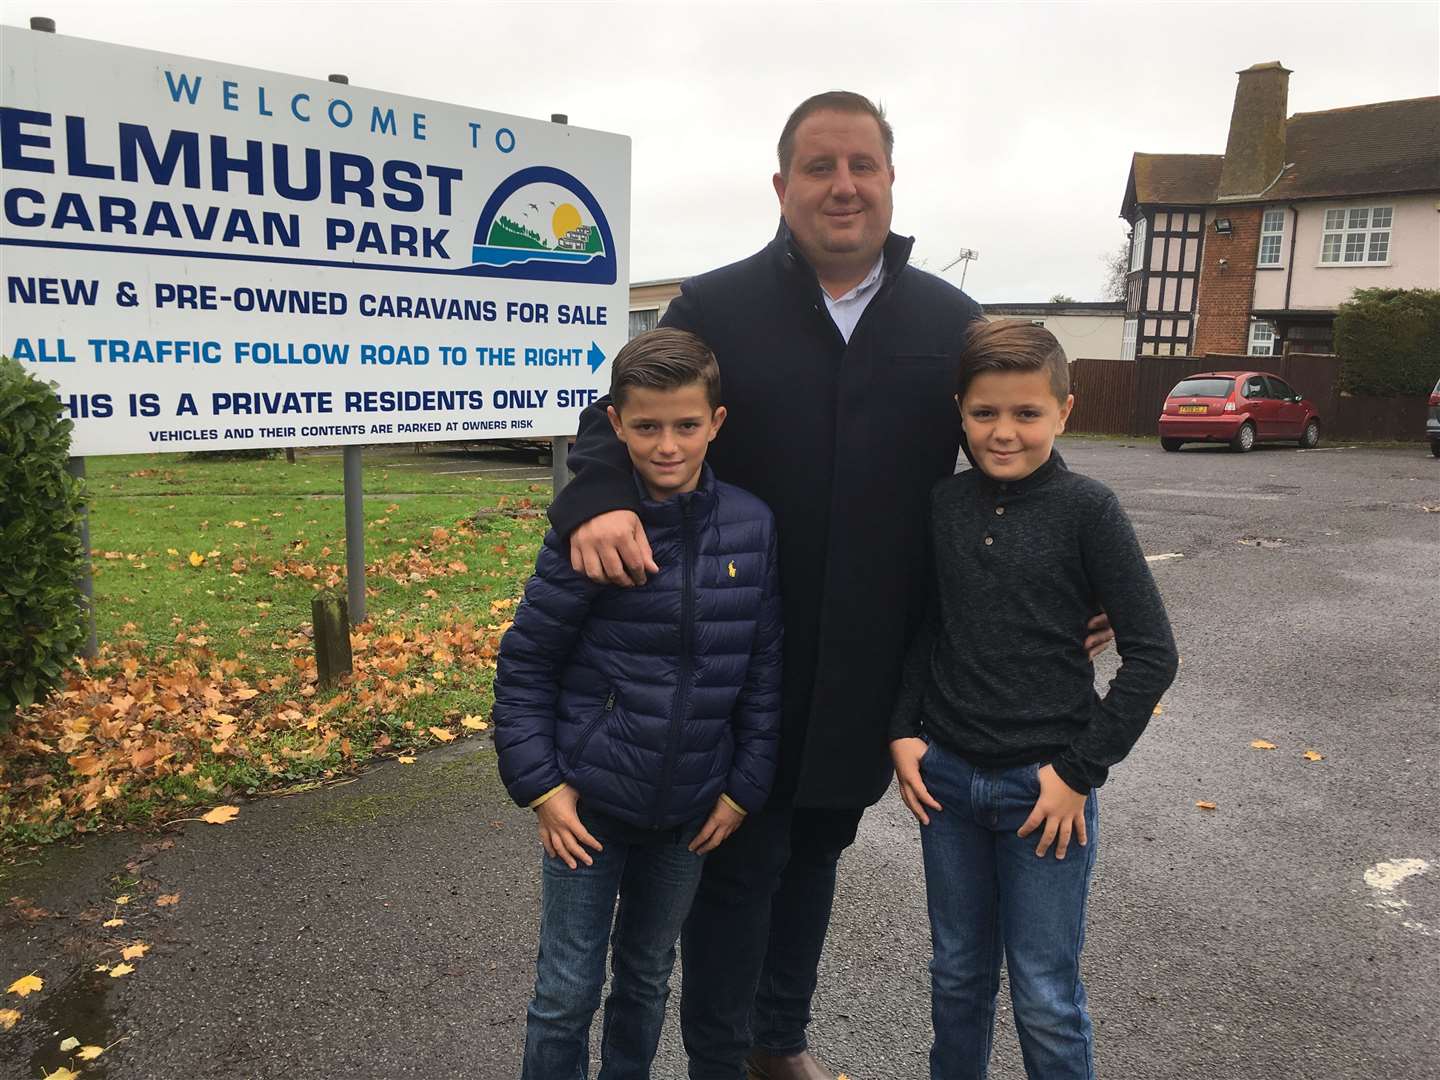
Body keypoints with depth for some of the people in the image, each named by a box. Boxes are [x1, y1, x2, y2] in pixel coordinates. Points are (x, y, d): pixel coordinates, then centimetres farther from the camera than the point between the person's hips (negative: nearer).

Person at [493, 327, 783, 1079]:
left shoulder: (752, 526, -6)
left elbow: (764, 671, 0)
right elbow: (524, 663, -7)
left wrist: (745, 787, 0)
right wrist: (539, 784, -10)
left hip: (689, 810, 3)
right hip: (589, 803, -2)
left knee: (647, 978, 21)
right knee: (567, 991, 9)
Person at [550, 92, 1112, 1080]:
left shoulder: (952, 322, 4)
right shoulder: (714, 309, -3)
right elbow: (621, 417, -1)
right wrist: (599, 500, -24)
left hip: (869, 662, 3)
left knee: (816, 851, 20)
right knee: (740, 861, 9)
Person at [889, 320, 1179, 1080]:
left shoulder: (1086, 510, -10)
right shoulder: (943, 504, 0)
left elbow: (1151, 654, -9)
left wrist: (1081, 770, -11)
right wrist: (903, 732, 0)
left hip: (1044, 786, -3)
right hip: (946, 776, 4)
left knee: (1046, 1000, 8)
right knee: (958, 976, 18)